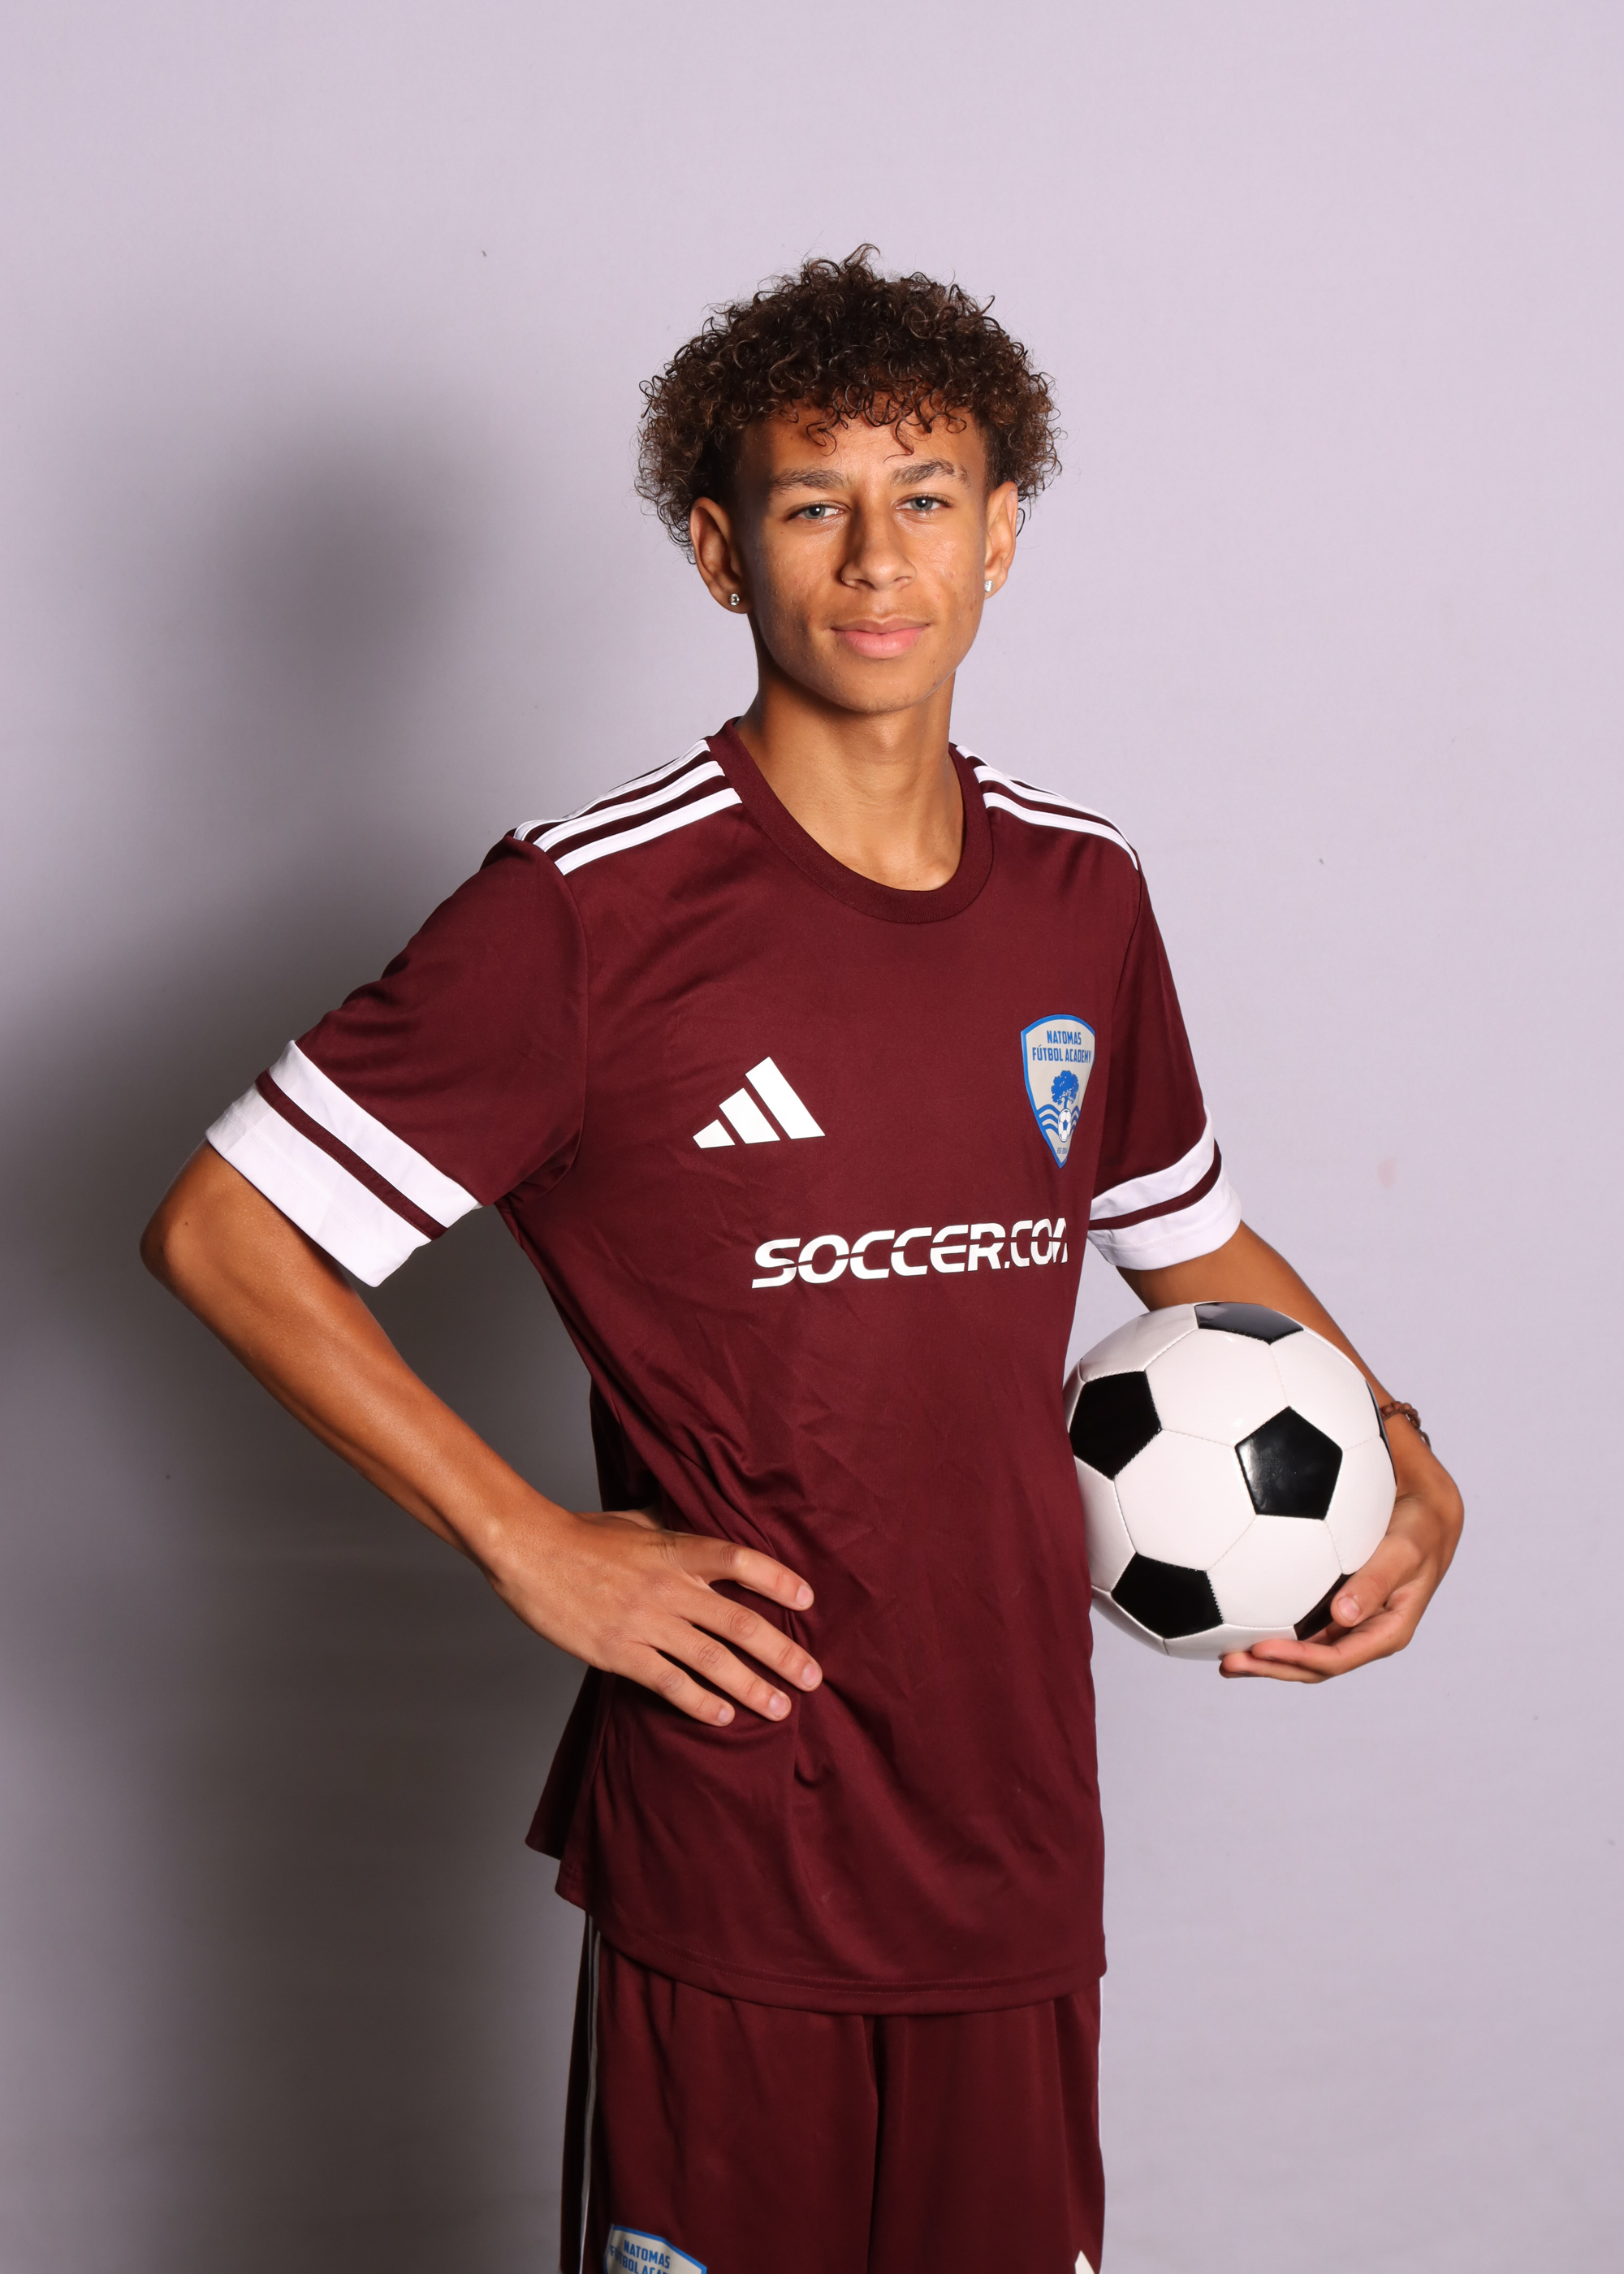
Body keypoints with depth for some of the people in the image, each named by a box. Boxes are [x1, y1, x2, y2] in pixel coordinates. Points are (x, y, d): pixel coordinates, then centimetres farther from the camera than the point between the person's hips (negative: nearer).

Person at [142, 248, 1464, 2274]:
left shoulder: (1081, 897, 5)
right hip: (723, 1858, -4)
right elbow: (221, 1234, -9)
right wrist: (529, 1548, -13)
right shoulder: (590, 910, -12)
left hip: (1020, 1840, 5)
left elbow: (1193, 1238, 21)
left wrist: (1398, 1454, 5)